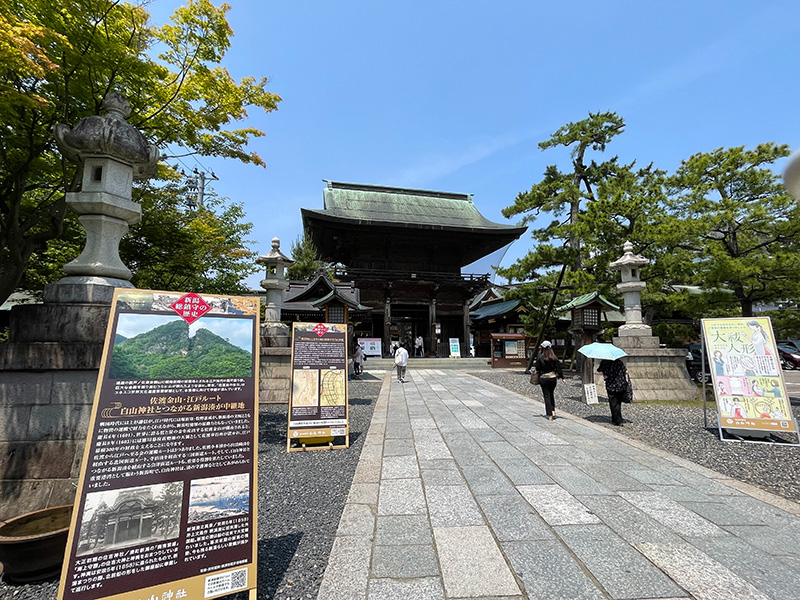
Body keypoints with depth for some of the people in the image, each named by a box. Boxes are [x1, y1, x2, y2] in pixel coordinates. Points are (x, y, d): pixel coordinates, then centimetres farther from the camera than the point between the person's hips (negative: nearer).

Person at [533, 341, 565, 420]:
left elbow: (537, 368, -9)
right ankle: (553, 411, 14)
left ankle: (549, 415, 3)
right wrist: (562, 378, 2)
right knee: (551, 394, 21)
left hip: (543, 379, -2)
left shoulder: (540, 357, -10)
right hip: (553, 378, 2)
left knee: (546, 396, 4)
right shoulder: (554, 357, -4)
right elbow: (558, 368, -3)